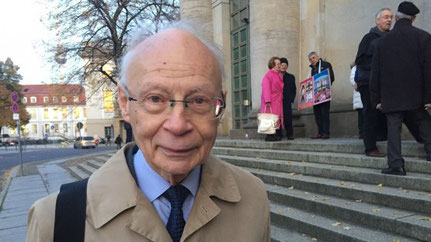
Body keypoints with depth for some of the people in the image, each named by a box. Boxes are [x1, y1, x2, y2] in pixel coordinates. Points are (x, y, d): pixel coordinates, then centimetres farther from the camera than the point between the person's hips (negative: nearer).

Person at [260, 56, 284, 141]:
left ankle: (277, 135, 8)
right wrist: (267, 101, -20)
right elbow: (266, 89, -13)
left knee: (278, 118, 5)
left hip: (278, 101, 8)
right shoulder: (268, 75, -7)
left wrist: (281, 98, 12)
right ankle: (269, 136, -3)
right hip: (270, 102, -8)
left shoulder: (280, 75, 17)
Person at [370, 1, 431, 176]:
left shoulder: (383, 41, 7)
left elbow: (375, 73, 6)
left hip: (390, 97, 1)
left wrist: (376, 99, 10)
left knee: (393, 128, 1)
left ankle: (395, 164, -2)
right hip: (415, 96, -1)